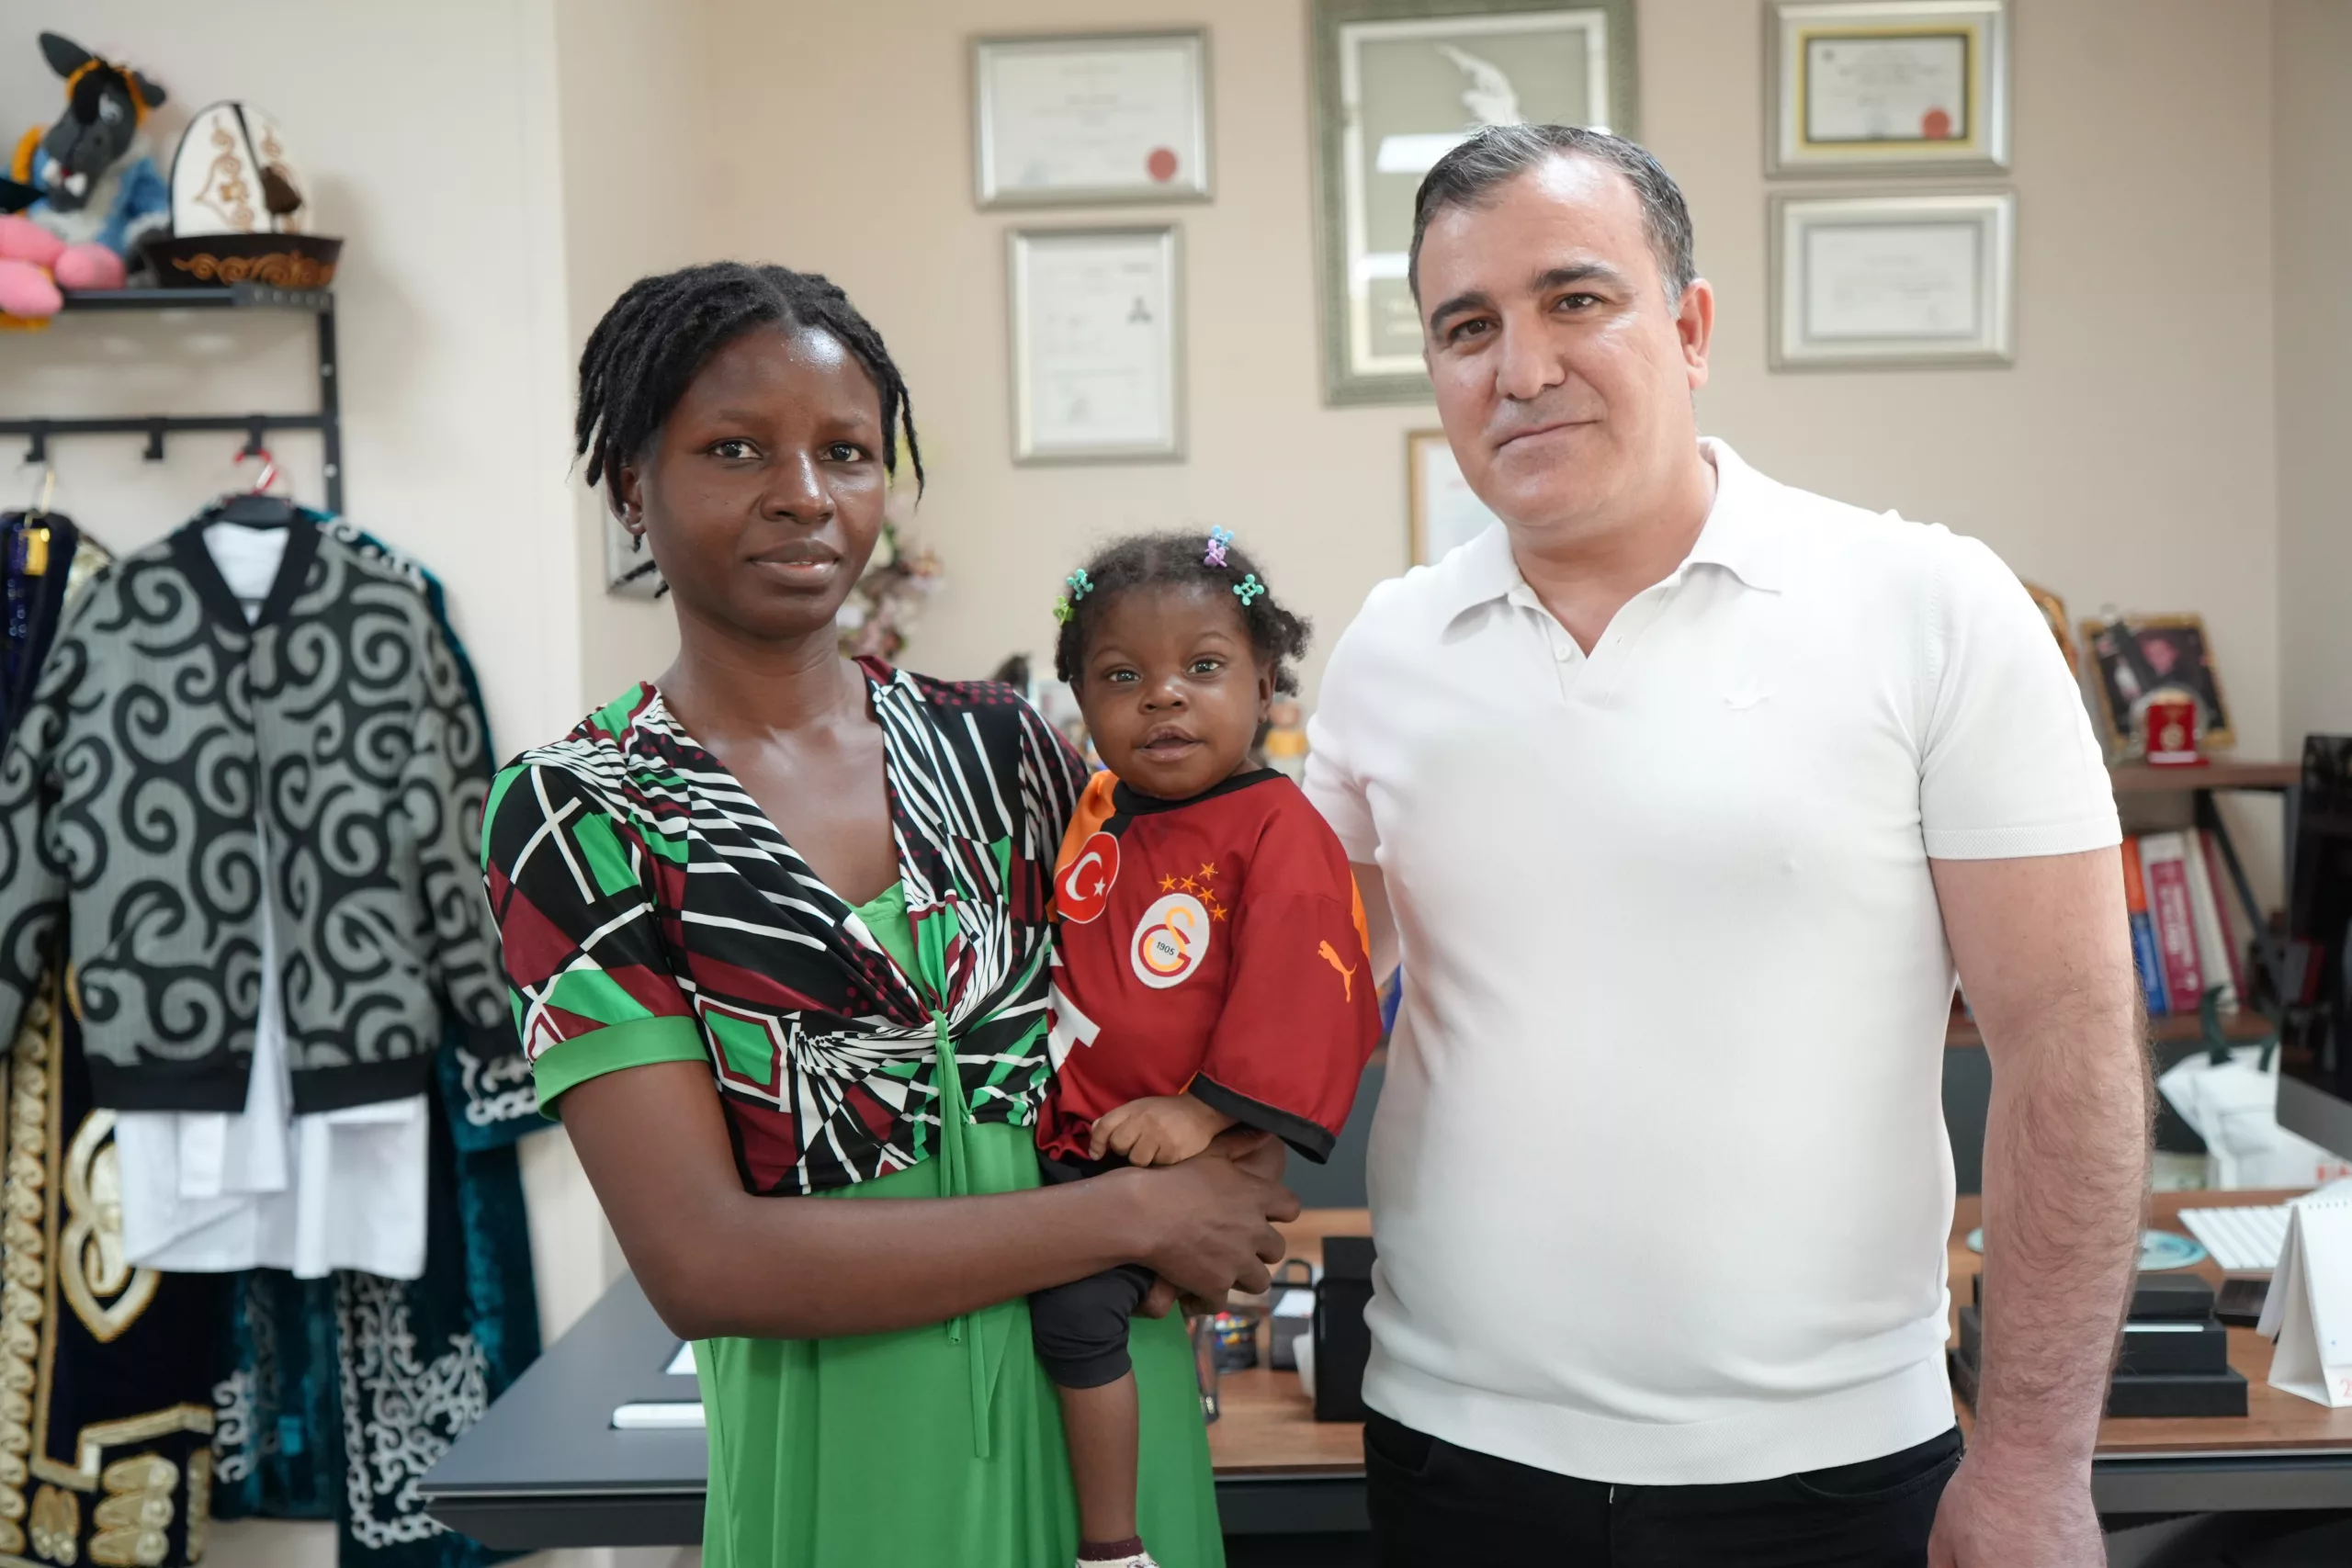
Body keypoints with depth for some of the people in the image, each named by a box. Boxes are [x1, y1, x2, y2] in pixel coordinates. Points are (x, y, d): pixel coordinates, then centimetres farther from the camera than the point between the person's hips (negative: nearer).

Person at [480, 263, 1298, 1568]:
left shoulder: (996, 743, 1)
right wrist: (1139, 1214, -17)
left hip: (1108, 1399, 4)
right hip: (842, 1450, -3)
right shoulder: (572, 816, -10)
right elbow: (700, 1264, -18)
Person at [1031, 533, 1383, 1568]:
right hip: (1066, 1133, 8)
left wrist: (1206, 1110, -24)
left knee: (1074, 1303, -20)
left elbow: (1299, 987, -19)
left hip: (1172, 1145, -8)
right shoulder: (1094, 814, 8)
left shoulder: (1276, 828, -13)